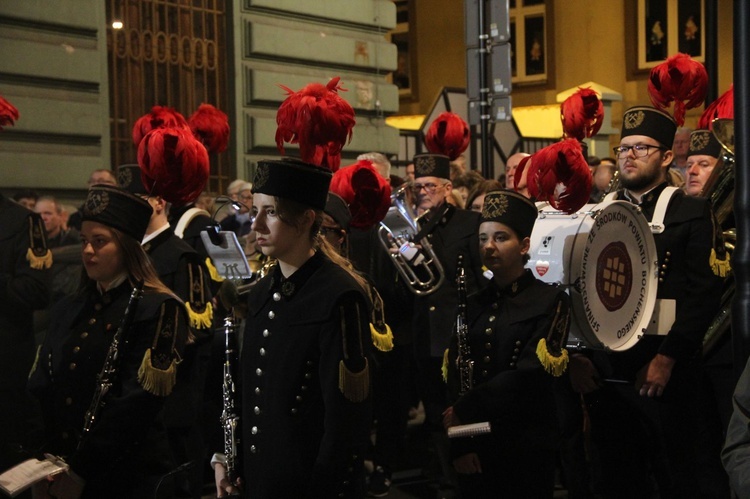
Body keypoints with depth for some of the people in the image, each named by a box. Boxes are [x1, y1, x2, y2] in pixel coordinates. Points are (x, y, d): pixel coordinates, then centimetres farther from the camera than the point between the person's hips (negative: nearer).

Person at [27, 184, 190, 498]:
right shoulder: (69, 310, 12)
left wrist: (80, 472, -16)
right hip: (60, 471, 6)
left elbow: (136, 403, -16)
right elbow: (40, 387, 6)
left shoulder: (158, 310, -9)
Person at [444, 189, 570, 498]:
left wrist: (465, 409, -14)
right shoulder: (472, 305, 11)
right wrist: (459, 444, -10)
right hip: (473, 448, 4)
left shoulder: (550, 301, -3)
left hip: (527, 449, -4)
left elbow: (531, 376, -14)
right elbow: (454, 379, 2)